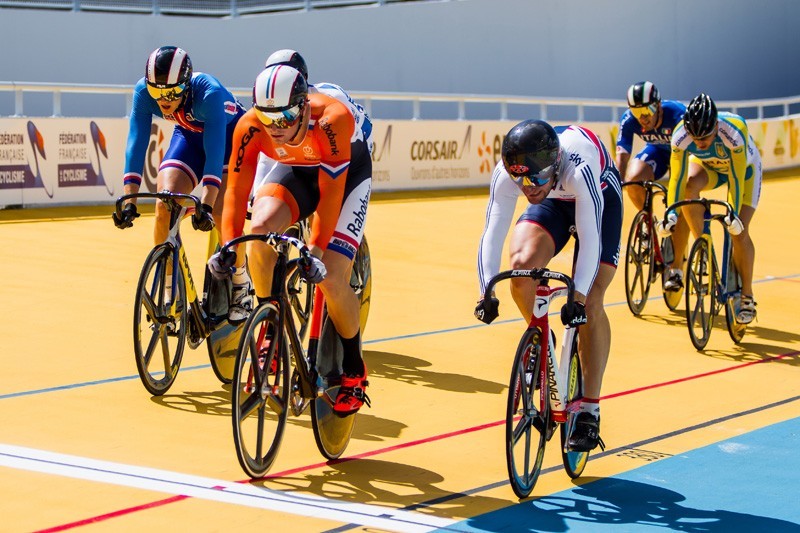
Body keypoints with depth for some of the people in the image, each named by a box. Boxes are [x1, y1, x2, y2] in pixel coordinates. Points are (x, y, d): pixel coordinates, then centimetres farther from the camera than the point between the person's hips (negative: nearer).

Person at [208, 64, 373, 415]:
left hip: (348, 172, -3)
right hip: (295, 171, 3)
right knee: (260, 228, -28)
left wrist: (316, 249, -39)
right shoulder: (250, 127, -28)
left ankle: (354, 372, 6)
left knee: (331, 276, -16)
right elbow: (236, 190, -25)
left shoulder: (332, 119, -38)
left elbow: (331, 192, -35)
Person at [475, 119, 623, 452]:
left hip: (599, 198, -3)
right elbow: (493, 233, -33)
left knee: (589, 304, -14)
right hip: (554, 202, 3)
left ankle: (589, 411, -5)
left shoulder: (579, 169, -43)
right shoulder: (506, 174, -32)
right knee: (522, 264, -25)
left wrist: (578, 297, -51)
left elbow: (590, 238, -43)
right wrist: (488, 293, -44)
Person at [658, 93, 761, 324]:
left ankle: (747, 297, 0)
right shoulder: (681, 135, -33)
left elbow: (736, 178, -35)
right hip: (707, 166, 2)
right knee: (689, 186, -33)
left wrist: (734, 213, -38)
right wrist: (671, 213, -38)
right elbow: (677, 177, -29)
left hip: (744, 168, -2)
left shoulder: (734, 130, -40)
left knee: (739, 231, -15)